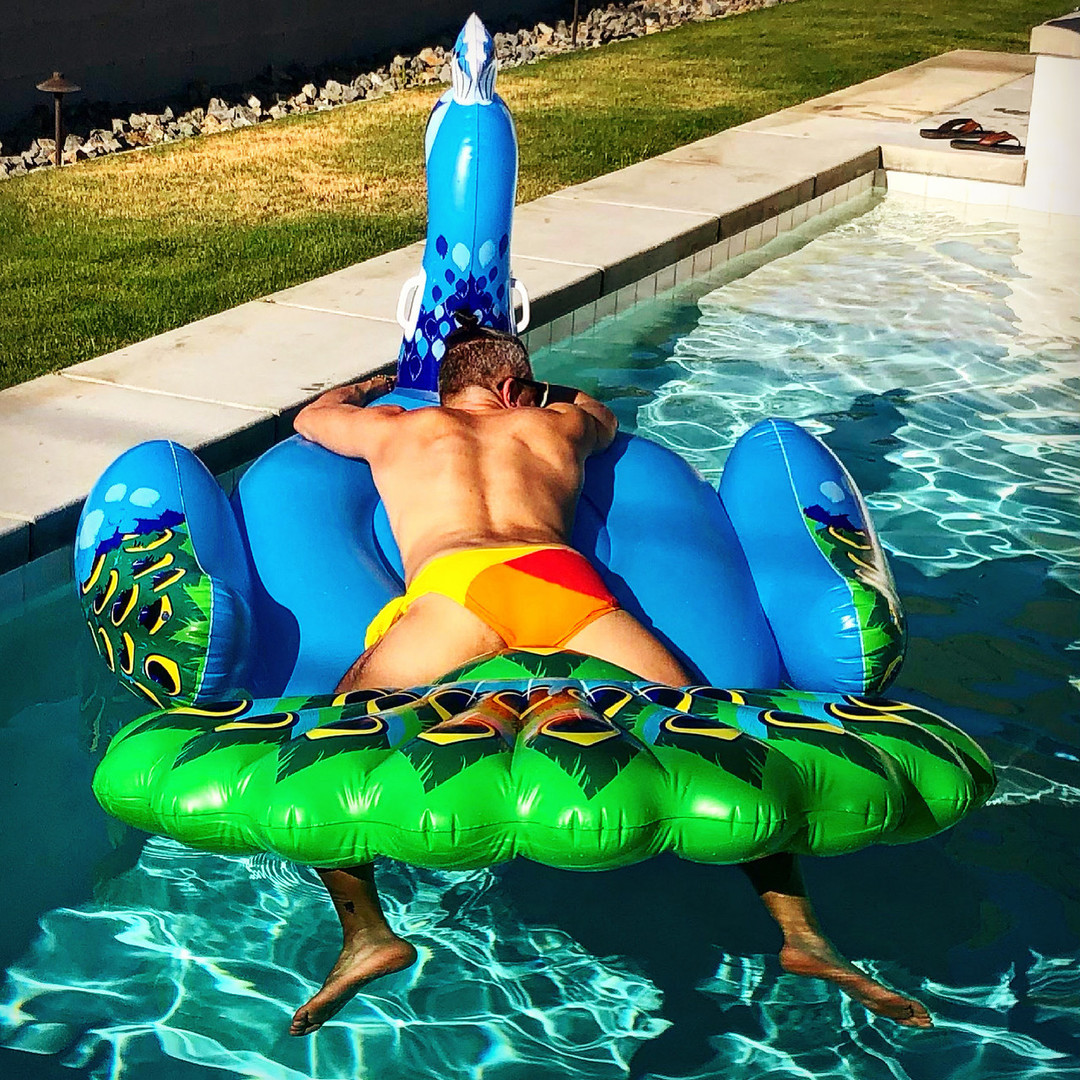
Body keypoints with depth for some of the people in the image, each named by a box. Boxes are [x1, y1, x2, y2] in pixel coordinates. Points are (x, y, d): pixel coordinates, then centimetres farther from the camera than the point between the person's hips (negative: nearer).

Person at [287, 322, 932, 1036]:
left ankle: (367, 933, -16)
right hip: (567, 580, 2)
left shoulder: (395, 426, 35)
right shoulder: (558, 423, 38)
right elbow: (603, 413, 63)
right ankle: (801, 932, -5)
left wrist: (367, 385, 75)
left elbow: (311, 416, 56)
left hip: (454, 583, -2)